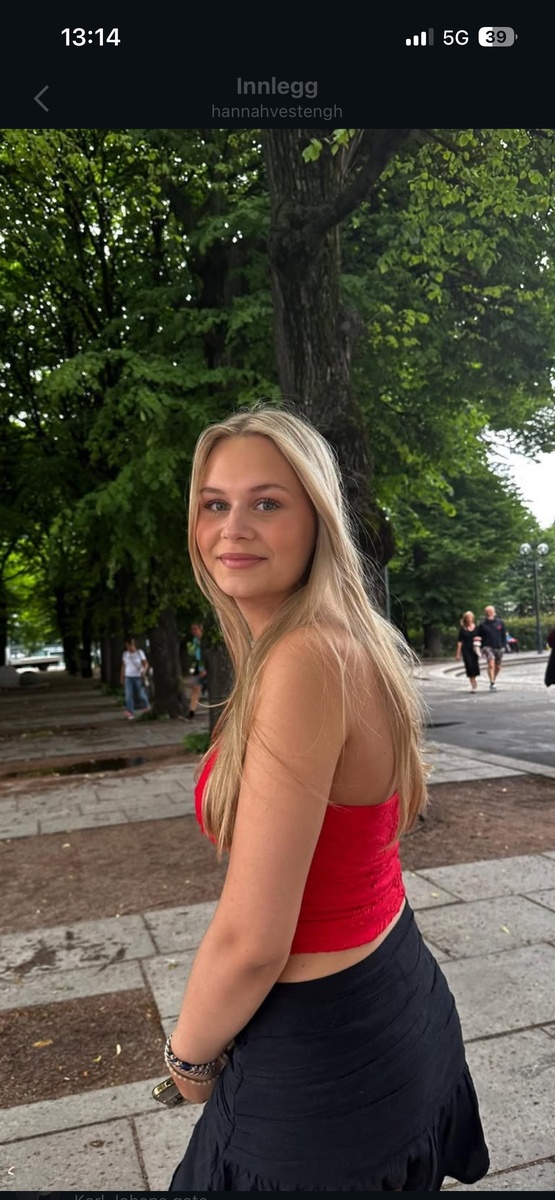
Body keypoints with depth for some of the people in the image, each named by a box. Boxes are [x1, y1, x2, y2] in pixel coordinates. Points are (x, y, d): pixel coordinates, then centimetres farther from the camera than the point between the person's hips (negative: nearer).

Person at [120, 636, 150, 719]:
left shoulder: (140, 652, -5)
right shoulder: (125, 654, 5)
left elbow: (146, 664, -6)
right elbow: (123, 666, 12)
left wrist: (144, 671, -26)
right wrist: (122, 677, 11)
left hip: (138, 677, -2)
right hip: (128, 678, 2)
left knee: (141, 694, 2)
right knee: (129, 695, -9)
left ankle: (146, 706, 32)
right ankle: (130, 713, -10)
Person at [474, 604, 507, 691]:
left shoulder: (500, 622, 4)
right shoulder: (482, 624, -1)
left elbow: (504, 635, 10)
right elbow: (477, 636, 6)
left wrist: (503, 646, 2)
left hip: (499, 648, 3)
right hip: (488, 647, -3)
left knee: (498, 667, 11)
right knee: (491, 664, -21)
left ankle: (493, 681, 31)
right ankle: (492, 684, -22)